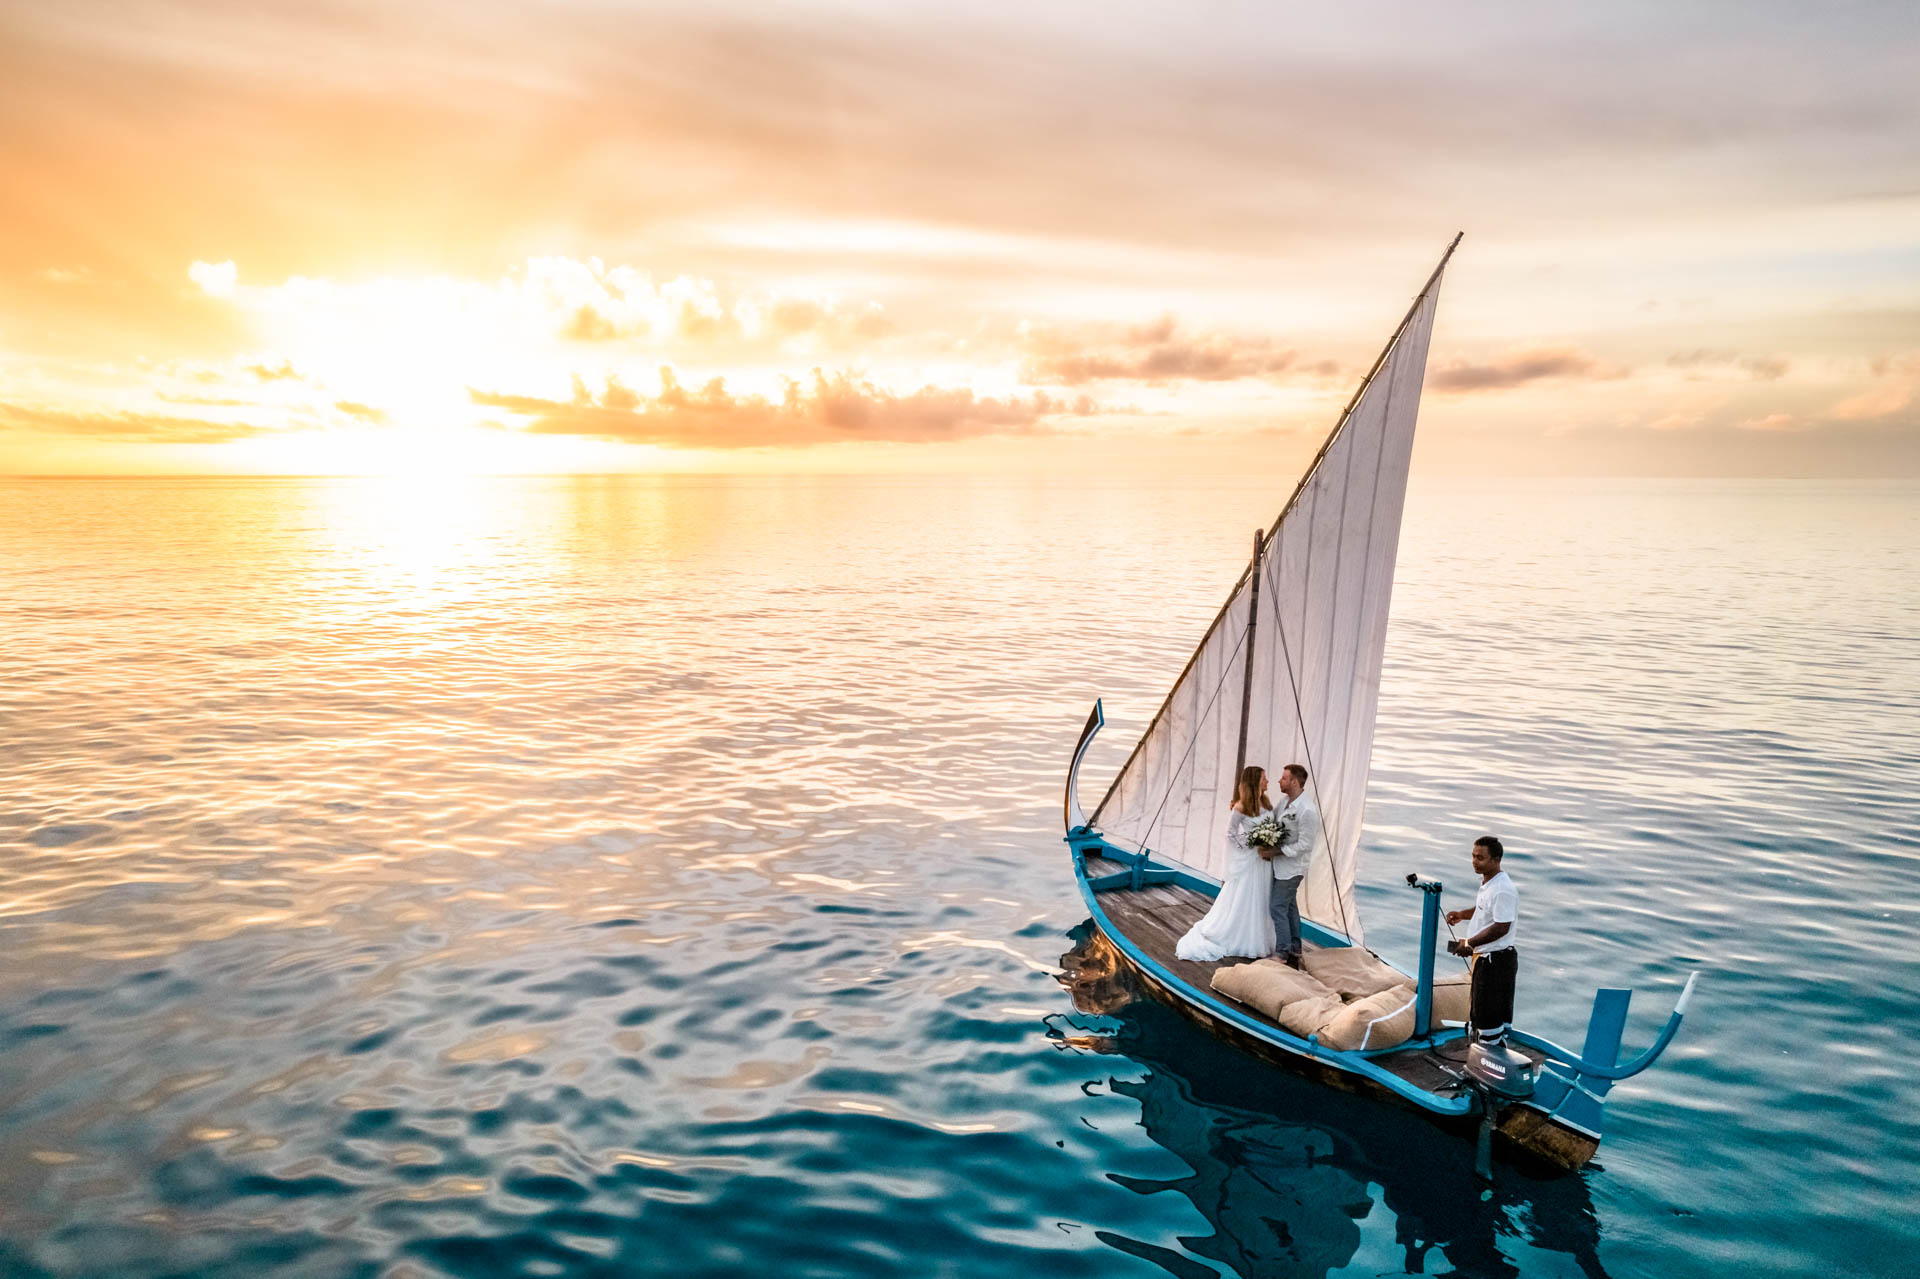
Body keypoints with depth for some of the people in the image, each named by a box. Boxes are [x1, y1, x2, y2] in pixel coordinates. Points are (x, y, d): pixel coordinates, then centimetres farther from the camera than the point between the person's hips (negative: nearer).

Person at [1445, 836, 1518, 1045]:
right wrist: (1462, 914, 10)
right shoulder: (1487, 883, 10)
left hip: (1497, 960, -11)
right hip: (1484, 957, 11)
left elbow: (1501, 928, -26)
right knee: (1479, 1012, 19)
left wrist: (1470, 943, -20)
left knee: (1489, 1015, -3)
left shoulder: (1503, 890, -23)